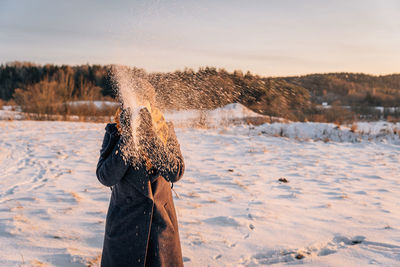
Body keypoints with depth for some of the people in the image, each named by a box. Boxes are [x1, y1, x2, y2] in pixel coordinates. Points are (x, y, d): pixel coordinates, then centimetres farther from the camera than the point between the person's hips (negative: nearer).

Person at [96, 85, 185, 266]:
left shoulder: (165, 132, -7)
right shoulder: (115, 133, -10)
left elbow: (176, 173, -19)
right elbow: (105, 177, -19)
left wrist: (152, 139, -29)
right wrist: (126, 142, -26)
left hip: (161, 219, 1)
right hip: (124, 221, -1)